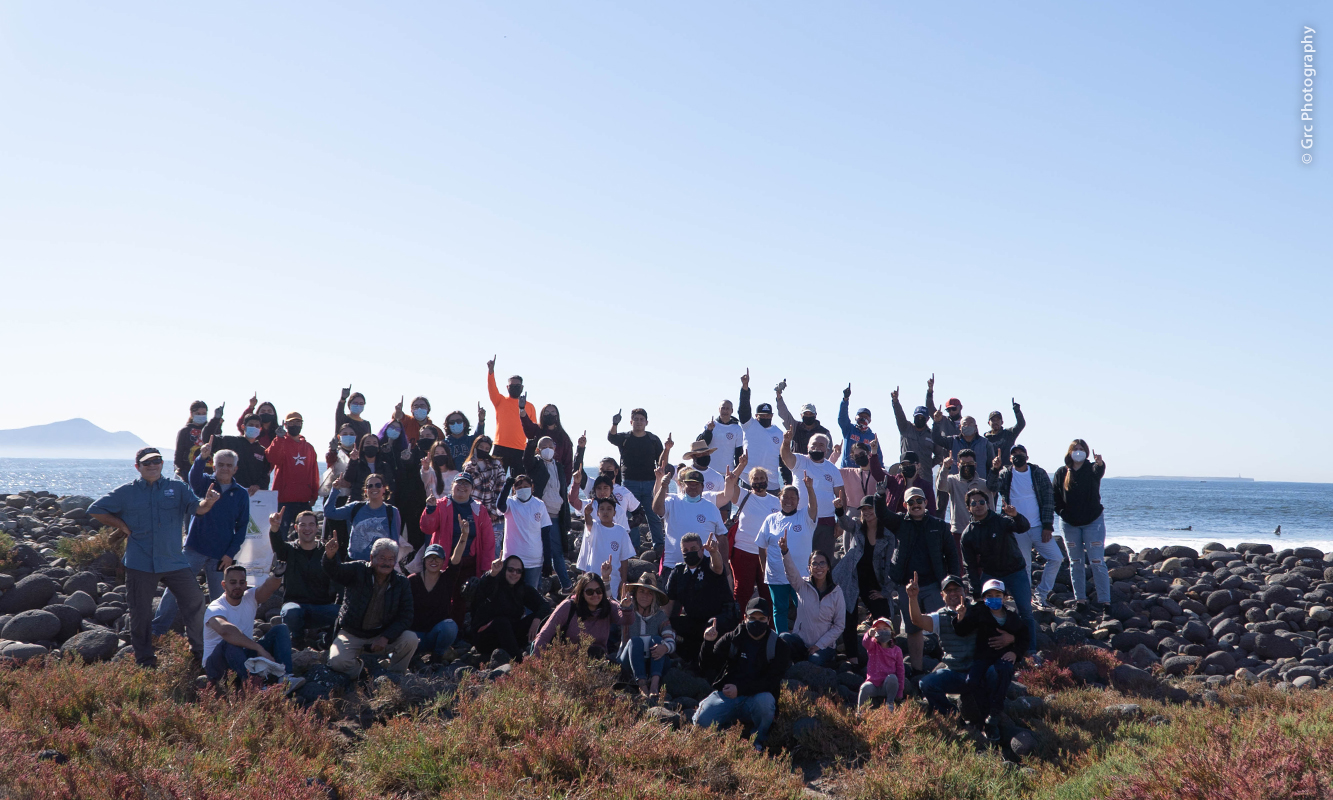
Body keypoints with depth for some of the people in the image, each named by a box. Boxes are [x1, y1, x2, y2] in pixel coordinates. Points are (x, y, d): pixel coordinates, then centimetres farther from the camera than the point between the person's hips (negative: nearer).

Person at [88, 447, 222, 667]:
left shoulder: (177, 488, 5)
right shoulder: (125, 492, 5)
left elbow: (197, 508, -7)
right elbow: (95, 510, 11)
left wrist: (207, 502, -31)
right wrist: (122, 526, 1)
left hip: (174, 560, 1)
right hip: (140, 564, -1)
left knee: (195, 602, 0)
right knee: (141, 612, 5)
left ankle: (199, 649, 18)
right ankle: (144, 661, 18)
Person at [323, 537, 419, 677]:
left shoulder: (401, 582, -2)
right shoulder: (357, 570, -6)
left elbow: (405, 616, -6)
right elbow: (336, 571, -26)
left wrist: (386, 638, -20)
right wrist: (330, 556, -50)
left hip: (382, 635, 1)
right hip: (351, 635, -1)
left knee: (410, 639, -25)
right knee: (337, 662, -27)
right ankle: (360, 669, 10)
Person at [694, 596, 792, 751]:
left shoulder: (778, 646, 1)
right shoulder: (732, 639, 6)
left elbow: (772, 681, -9)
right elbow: (709, 665, 3)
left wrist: (740, 689, -21)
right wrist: (708, 643, -17)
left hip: (757, 696, -1)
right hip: (726, 694, 1)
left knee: (765, 701, -37)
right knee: (702, 720, -25)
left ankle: (757, 742, -8)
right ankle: (728, 727, 10)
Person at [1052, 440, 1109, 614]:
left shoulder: (1091, 469, -3)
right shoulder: (1061, 473, 3)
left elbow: (1099, 471, -28)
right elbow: (1054, 496, 5)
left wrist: (1100, 463, -50)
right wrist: (1062, 512, -8)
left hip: (1093, 522, -2)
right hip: (1069, 524, 2)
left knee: (1097, 562, -6)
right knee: (1076, 563, 8)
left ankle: (1104, 600, -5)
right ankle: (1080, 599, 14)